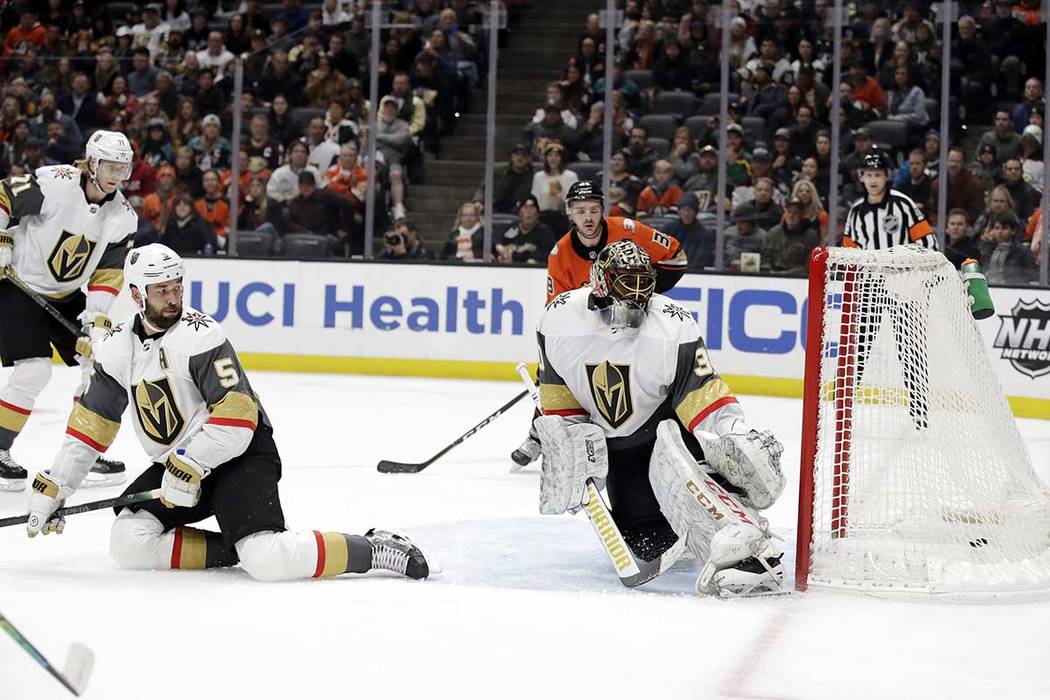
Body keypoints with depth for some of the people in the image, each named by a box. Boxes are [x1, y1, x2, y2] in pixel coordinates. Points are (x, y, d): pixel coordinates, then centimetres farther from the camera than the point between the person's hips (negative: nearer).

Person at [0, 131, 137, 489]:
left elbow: (107, 273, -6)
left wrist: (97, 322, -15)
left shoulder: (123, 217, -5)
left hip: (67, 296, 7)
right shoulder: (53, 183, -23)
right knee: (34, 371, -17)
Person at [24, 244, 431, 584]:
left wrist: (189, 466, -27)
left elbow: (237, 416, -24)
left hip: (241, 456, -7)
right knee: (128, 543, -15)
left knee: (268, 561, -27)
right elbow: (89, 424, 10)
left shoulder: (199, 335, -18)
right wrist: (54, 486, 6)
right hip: (177, 464, 7)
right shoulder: (118, 348, 2)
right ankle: (229, 549, -2)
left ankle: (374, 550, -12)